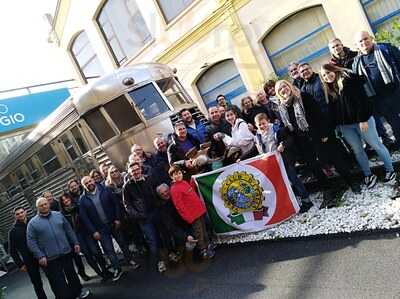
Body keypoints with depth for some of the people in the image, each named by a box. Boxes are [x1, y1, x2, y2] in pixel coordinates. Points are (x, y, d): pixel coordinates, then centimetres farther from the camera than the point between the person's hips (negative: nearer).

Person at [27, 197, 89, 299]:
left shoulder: (58, 215, 5)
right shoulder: (33, 223, -4)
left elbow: (68, 230, 11)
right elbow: (31, 242, -7)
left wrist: (75, 242, 9)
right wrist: (40, 256, -14)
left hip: (66, 252, 4)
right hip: (50, 258, -3)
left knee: (71, 274, 19)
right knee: (57, 281, -1)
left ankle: (78, 291, 39)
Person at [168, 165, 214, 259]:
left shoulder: (184, 182, 9)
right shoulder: (174, 189, -16)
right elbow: (180, 206, -18)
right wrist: (188, 217, -18)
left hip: (200, 211, 8)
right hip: (192, 215, -8)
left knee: (204, 230, 20)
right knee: (199, 233, 3)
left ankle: (208, 245, 36)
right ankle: (204, 251, 17)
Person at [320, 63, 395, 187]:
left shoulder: (349, 80, -6)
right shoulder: (329, 90, 11)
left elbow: (361, 99, -14)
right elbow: (332, 110, 12)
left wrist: (363, 119, -20)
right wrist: (337, 125, 7)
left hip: (361, 120, -5)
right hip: (345, 125, 5)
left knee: (376, 145, 6)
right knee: (357, 150, 11)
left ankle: (390, 170, 22)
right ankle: (368, 175, 24)